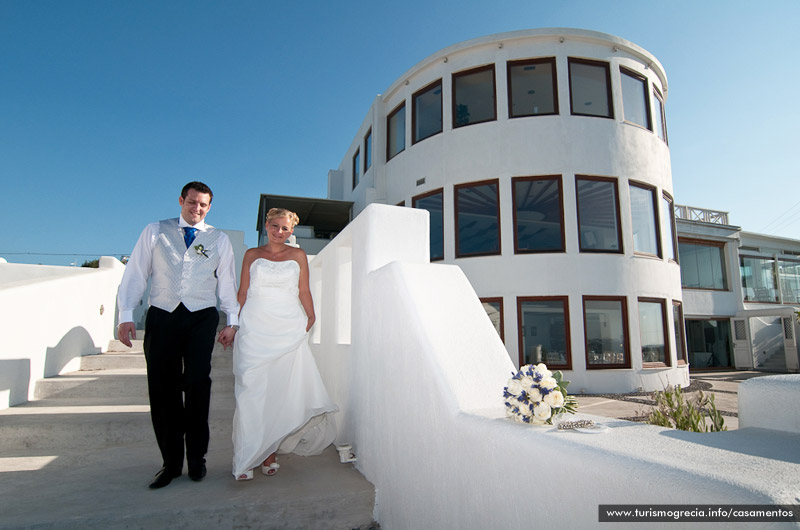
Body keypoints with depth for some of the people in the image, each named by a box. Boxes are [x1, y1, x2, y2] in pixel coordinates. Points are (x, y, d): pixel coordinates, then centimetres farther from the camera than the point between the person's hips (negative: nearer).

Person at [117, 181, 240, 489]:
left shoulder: (219, 240, 12)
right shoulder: (155, 232, 12)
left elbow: (227, 282, 11)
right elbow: (135, 273, 8)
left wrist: (232, 321, 7)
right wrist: (126, 315, 1)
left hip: (201, 318, 0)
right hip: (162, 317, 1)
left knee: (197, 386, -5)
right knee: (163, 390, 2)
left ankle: (197, 458, 11)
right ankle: (171, 461, 15)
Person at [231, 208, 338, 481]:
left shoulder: (298, 255, 11)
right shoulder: (252, 255, 13)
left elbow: (304, 291, 11)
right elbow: (243, 292, 12)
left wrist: (311, 317, 4)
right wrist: (235, 323, 8)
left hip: (288, 330, 0)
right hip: (255, 329, 0)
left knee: (281, 391, -2)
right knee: (252, 391, -3)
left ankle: (269, 453, 10)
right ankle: (246, 460, 4)